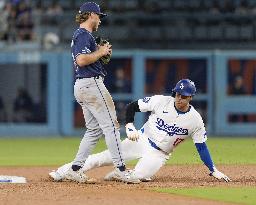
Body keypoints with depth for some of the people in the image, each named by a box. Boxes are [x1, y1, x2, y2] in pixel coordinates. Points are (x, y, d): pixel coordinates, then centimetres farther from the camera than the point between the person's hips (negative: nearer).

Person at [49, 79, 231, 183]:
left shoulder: (195, 120, -9)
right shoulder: (161, 102, -10)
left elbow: (202, 147, -3)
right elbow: (132, 107, -4)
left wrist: (214, 171, -7)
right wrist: (130, 127, -18)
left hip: (159, 154, 0)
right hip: (141, 139, 0)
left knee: (139, 176, -28)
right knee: (104, 158, -13)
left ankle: (118, 174, 5)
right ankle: (63, 173, -7)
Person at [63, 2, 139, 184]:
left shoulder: (79, 35, 21)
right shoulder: (84, 35, -11)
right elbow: (81, 60, -24)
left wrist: (101, 53, 12)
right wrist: (100, 52, -13)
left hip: (81, 86, 11)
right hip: (92, 84, -11)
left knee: (94, 130, 12)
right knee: (111, 125, -9)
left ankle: (75, 170, 9)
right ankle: (121, 169, -11)